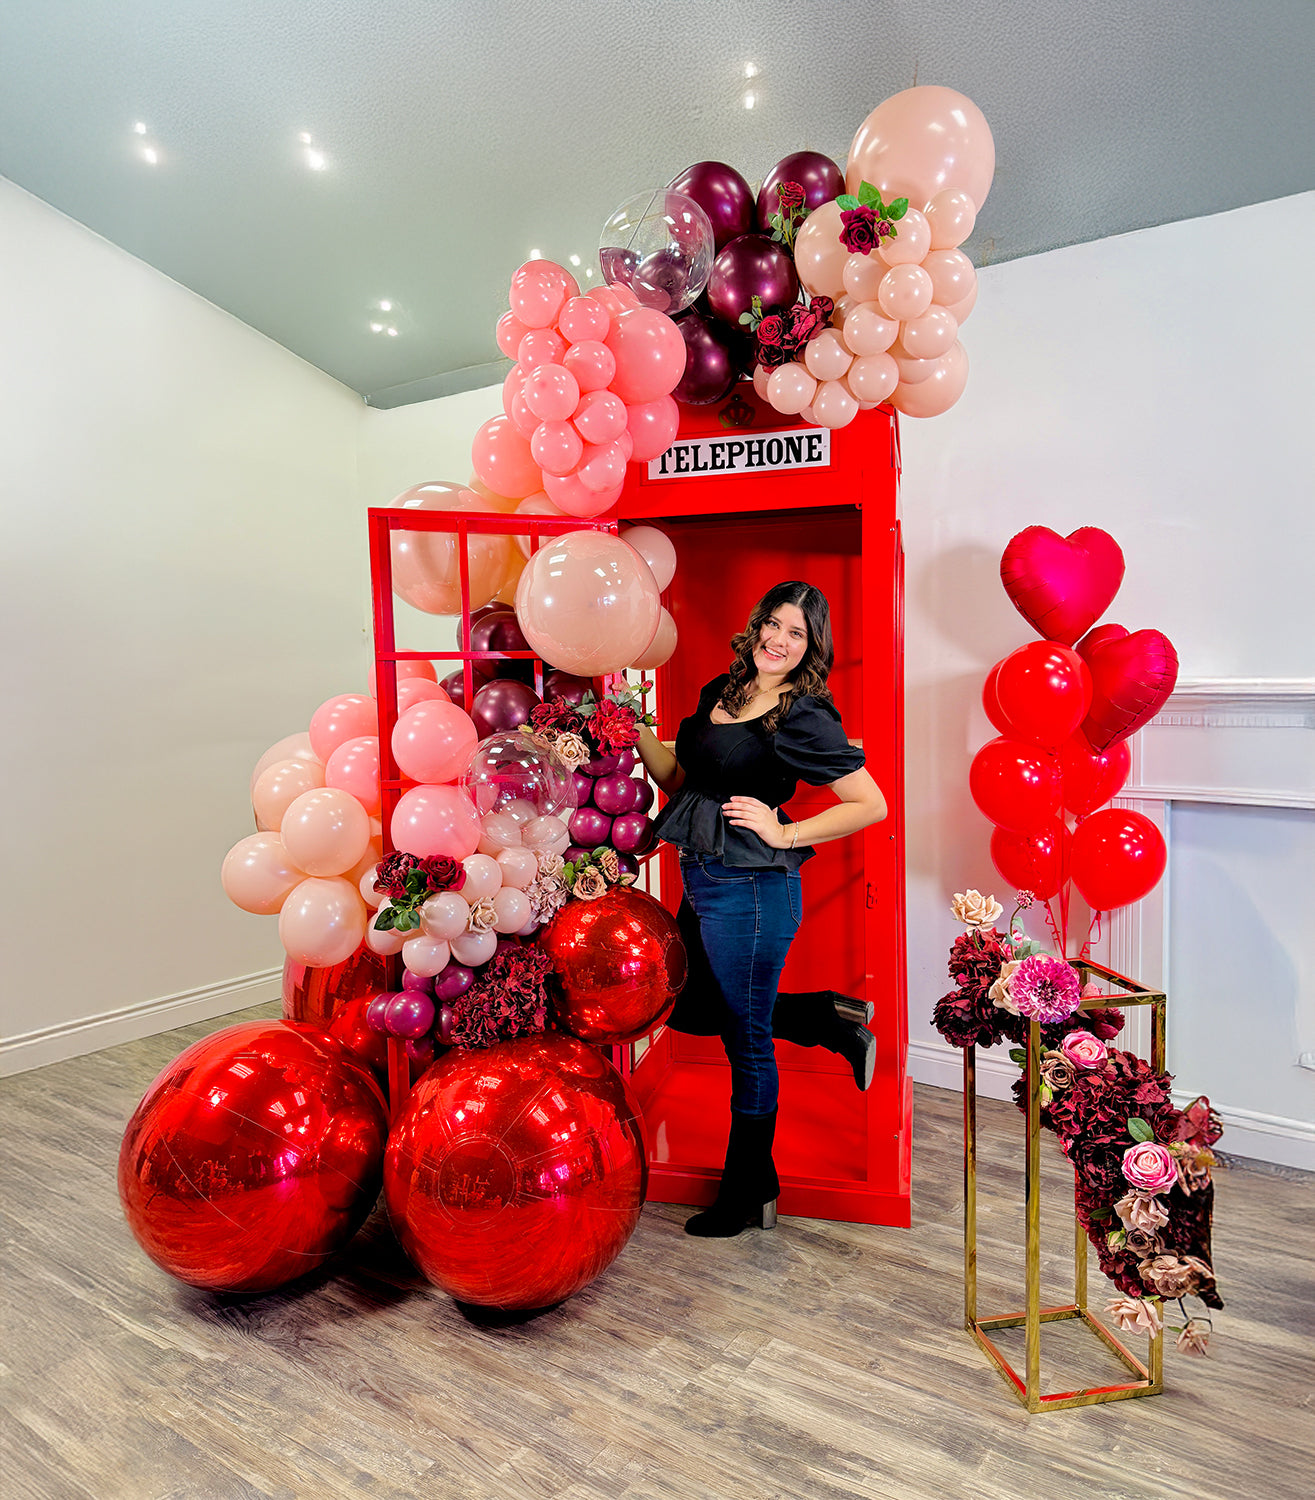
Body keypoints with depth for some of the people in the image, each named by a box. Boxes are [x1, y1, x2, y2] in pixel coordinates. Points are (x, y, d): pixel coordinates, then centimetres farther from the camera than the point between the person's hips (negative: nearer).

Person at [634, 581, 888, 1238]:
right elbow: (677, 780, 15)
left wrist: (783, 833, -14)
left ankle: (748, 1196, 28)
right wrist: (636, 726, 2)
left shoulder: (804, 718, -12)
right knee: (689, 1010, 22)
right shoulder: (719, 693, 9)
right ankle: (832, 1019, 32)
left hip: (751, 889, -8)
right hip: (703, 883, 9)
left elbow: (873, 804, -12)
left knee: (747, 1041, 7)